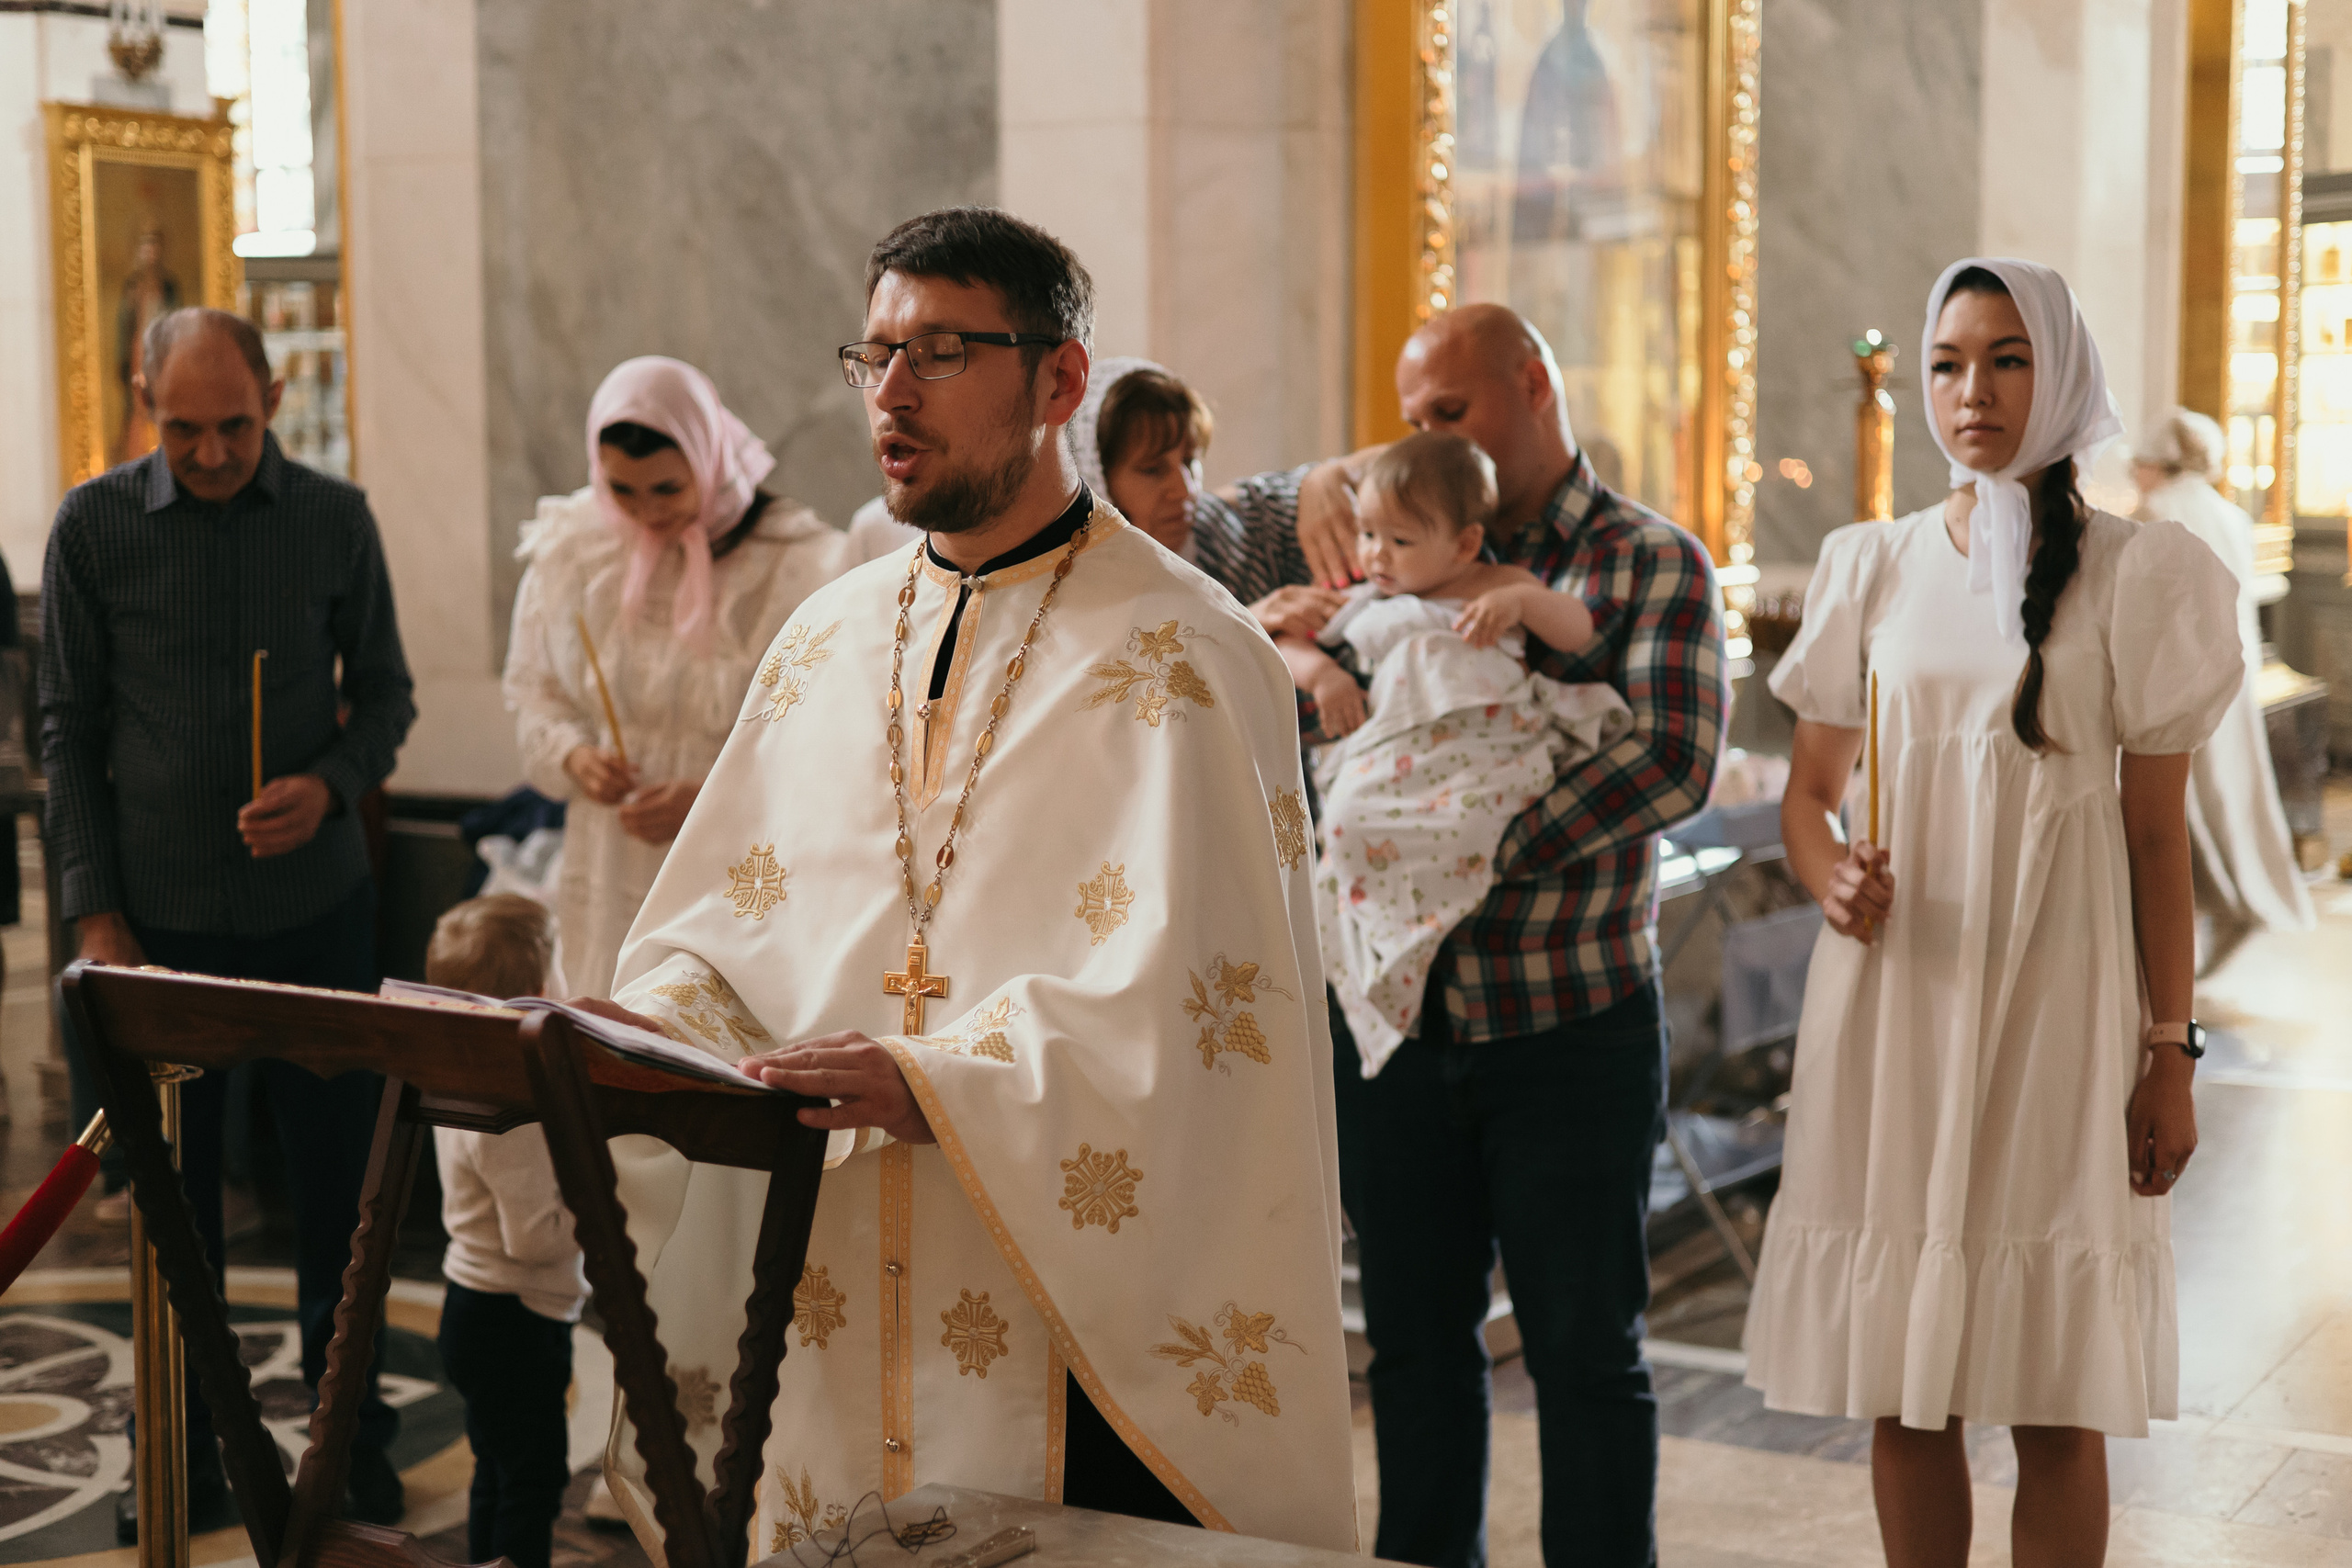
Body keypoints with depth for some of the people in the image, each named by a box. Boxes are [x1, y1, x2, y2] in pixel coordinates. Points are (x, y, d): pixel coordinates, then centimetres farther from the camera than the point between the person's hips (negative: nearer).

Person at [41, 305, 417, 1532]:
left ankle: (352, 1436, 22)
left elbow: (385, 691, 9)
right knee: (175, 1197, 7)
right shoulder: (93, 527, -1)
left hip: (316, 903, 1)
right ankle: (185, 1462, 19)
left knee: (339, 1176, 7)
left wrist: (333, 786, -11)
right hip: (162, 912, -1)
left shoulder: (334, 519, 1)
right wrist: (95, 911, -2)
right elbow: (70, 728, 2)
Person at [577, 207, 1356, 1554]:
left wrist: (938, 1084, -29)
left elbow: (1167, 1002, -18)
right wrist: (646, 1032, -9)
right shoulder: (834, 637, 12)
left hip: (1070, 1282, -5)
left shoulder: (1178, 659, -8)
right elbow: (716, 918, 11)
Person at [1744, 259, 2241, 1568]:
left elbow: (2158, 832, 2)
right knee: (1902, 1390, 6)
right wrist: (1834, 878, -11)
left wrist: (2171, 1053, -2)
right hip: (1894, 1000, 2)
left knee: (2057, 1407, 1)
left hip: (2057, 1006, -2)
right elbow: (1810, 793, 12)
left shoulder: (2136, 574, 1)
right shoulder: (1874, 567, 8)